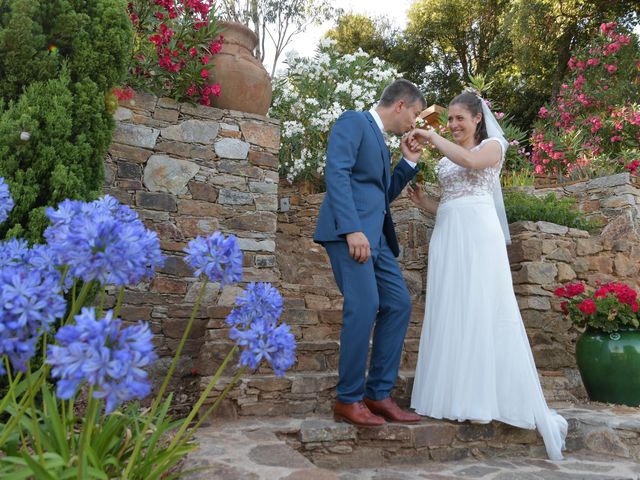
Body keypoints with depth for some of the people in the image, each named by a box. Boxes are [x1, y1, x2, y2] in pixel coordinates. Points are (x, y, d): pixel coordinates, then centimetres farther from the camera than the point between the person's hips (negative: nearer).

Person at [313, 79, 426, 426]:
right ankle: (348, 400, -3)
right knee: (364, 305, -16)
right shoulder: (353, 121, 1)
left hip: (376, 237, 9)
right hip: (350, 232, -9)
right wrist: (352, 229, -23)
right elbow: (336, 173, -14)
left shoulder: (380, 140, 27)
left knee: (398, 304, 4)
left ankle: (378, 395, 10)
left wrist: (409, 162, 20)